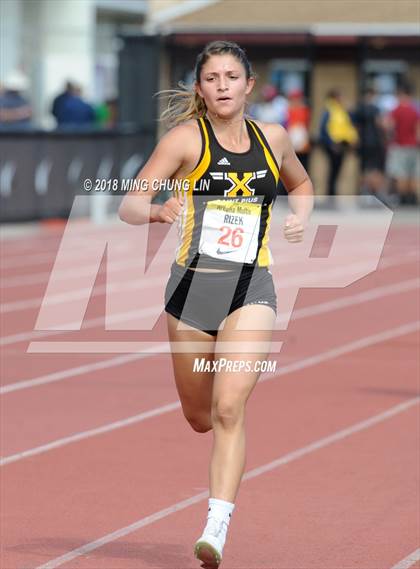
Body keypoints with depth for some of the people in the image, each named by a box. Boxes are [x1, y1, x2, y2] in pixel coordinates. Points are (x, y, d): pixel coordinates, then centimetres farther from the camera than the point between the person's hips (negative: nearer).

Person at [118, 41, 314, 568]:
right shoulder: (187, 138, -3)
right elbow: (128, 205, -9)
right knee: (199, 418, 13)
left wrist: (299, 216, 8)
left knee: (229, 408, -18)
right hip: (192, 285, 0)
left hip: (252, 289, 0)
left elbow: (301, 184, 29)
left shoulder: (272, 138, 7)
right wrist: (156, 211, -30)